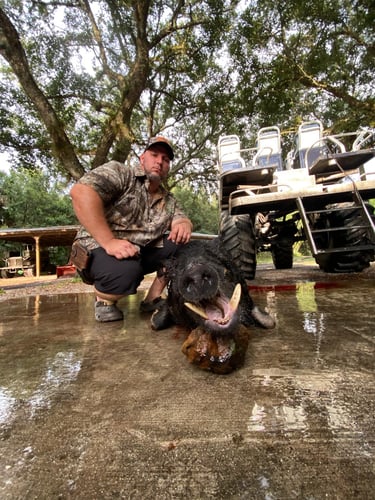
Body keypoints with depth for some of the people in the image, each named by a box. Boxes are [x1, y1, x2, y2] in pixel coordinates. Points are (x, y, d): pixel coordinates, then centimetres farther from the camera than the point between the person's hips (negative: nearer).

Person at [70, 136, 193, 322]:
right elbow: (80, 192, -22)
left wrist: (184, 225, -16)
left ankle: (152, 299, 6)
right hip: (100, 250, -6)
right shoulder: (119, 172, -8)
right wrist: (108, 241, -30)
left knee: (184, 246, -7)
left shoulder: (168, 200, 14)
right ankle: (104, 300, -2)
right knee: (125, 270, -37)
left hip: (141, 254, 7)